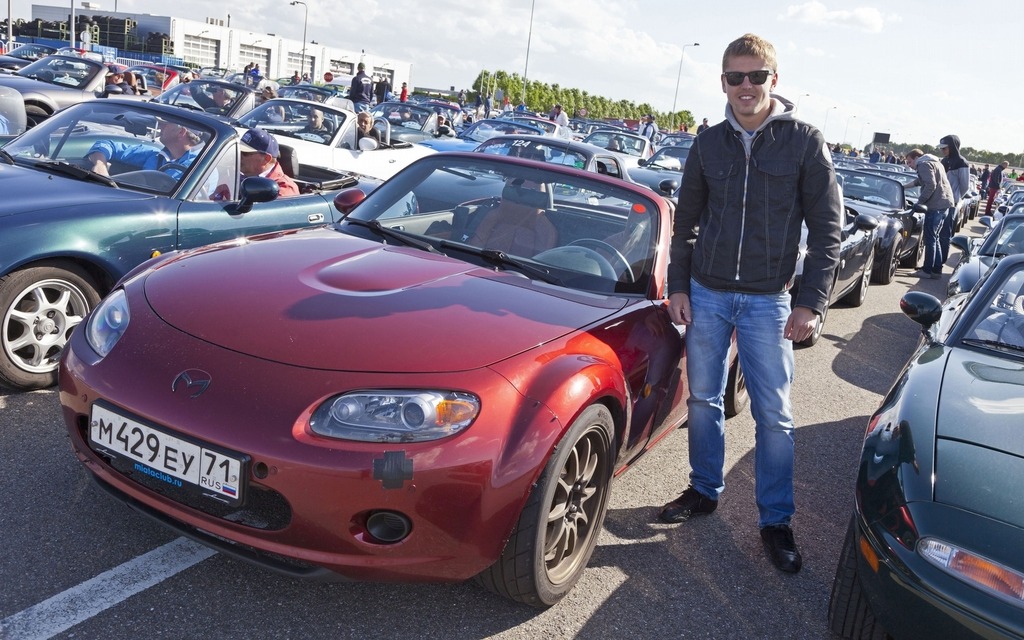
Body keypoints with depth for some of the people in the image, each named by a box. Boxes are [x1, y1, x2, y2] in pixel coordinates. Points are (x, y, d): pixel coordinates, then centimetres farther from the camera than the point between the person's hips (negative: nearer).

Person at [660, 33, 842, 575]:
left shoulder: (804, 141, -4)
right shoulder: (709, 143, 4)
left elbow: (826, 227, -3)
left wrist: (810, 303, -8)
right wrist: (678, 287, 4)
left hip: (768, 301, -3)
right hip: (706, 294, 3)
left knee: (773, 414, 3)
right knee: (703, 399, 12)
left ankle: (775, 519, 16)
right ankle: (704, 490, 30)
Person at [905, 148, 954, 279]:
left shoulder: (923, 164, -8)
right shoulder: (933, 162, 23)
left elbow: (930, 185, -20)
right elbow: (919, 181, 35)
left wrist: (920, 201, -14)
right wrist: (904, 186, 37)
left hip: (936, 205, -10)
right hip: (945, 203, 10)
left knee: (930, 238, -4)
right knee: (934, 237, 16)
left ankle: (928, 270, -2)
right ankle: (937, 269, 18)